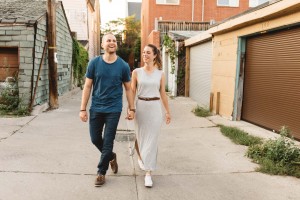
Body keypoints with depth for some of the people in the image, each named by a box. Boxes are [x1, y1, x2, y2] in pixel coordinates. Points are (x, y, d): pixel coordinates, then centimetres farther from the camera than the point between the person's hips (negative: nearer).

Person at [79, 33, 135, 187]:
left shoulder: (123, 65, -3)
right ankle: (111, 157, 39)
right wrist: (83, 109, -4)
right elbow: (87, 87, 0)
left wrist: (132, 108, -2)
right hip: (96, 108, 2)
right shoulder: (94, 63, -2)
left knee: (108, 142, 2)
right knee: (95, 139, 11)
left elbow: (128, 89, 4)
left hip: (113, 109, -2)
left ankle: (101, 172, 19)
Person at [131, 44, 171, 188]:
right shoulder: (136, 72, 0)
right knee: (140, 136, 13)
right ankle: (140, 157, 46)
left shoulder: (160, 74, 2)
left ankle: (148, 173, 8)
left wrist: (168, 111, 10)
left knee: (152, 140, 0)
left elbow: (163, 94, 8)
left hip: (155, 107, 0)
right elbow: (132, 92, 2)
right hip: (141, 107, 0)